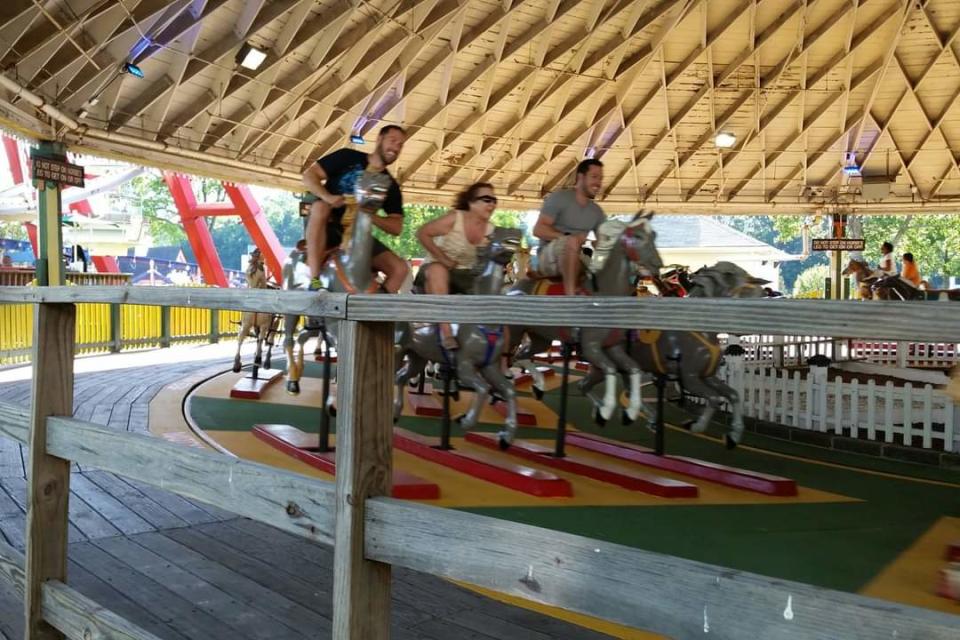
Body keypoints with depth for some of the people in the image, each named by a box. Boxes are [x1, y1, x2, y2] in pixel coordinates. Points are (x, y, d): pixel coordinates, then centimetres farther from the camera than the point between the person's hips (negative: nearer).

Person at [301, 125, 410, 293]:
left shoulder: (390, 185, 6)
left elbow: (397, 227, -1)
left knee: (400, 268, -15)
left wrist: (371, 216, -19)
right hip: (327, 227, -3)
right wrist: (327, 197, -26)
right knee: (320, 207, -39)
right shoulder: (348, 157, -2)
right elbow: (309, 175, -6)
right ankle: (314, 281, -39)